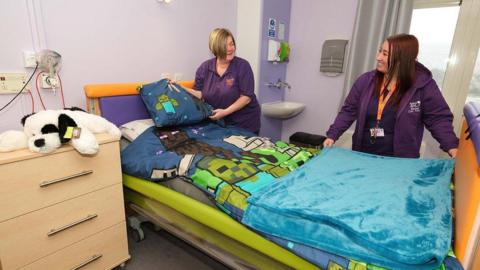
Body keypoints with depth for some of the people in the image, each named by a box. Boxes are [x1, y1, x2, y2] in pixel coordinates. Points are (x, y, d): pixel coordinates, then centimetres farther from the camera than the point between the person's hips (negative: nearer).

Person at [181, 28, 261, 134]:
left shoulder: (243, 66, -13)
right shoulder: (204, 67, -2)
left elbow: (246, 97, -17)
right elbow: (199, 94, 0)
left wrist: (226, 112, -24)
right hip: (218, 123, 3)